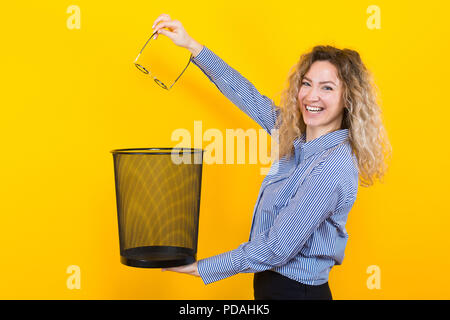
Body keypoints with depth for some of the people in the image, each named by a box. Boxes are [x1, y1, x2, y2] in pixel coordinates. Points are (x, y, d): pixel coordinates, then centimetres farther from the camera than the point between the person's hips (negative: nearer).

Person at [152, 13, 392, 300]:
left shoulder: (332, 169, -26)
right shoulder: (297, 137, -1)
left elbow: (275, 249, -25)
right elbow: (249, 96, 11)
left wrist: (198, 268, -17)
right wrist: (191, 45, 12)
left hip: (295, 291, -7)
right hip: (271, 282, 7)